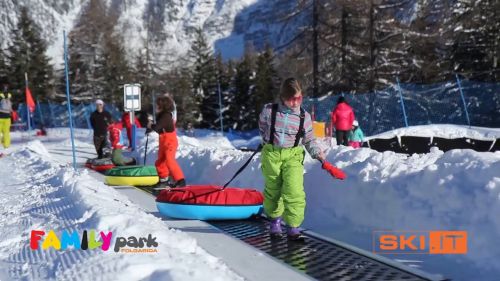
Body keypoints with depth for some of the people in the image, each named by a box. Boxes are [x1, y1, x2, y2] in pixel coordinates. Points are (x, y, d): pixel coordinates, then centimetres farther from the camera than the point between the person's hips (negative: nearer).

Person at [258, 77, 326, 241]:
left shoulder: (304, 116, -1)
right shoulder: (269, 110, -4)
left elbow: (309, 140, 5)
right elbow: (262, 127, 16)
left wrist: (317, 153, -9)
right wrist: (270, 141, 9)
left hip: (293, 155, 0)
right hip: (271, 154, 1)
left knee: (294, 191, -14)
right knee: (273, 190, 13)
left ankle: (293, 227, -2)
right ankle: (275, 219, 38)